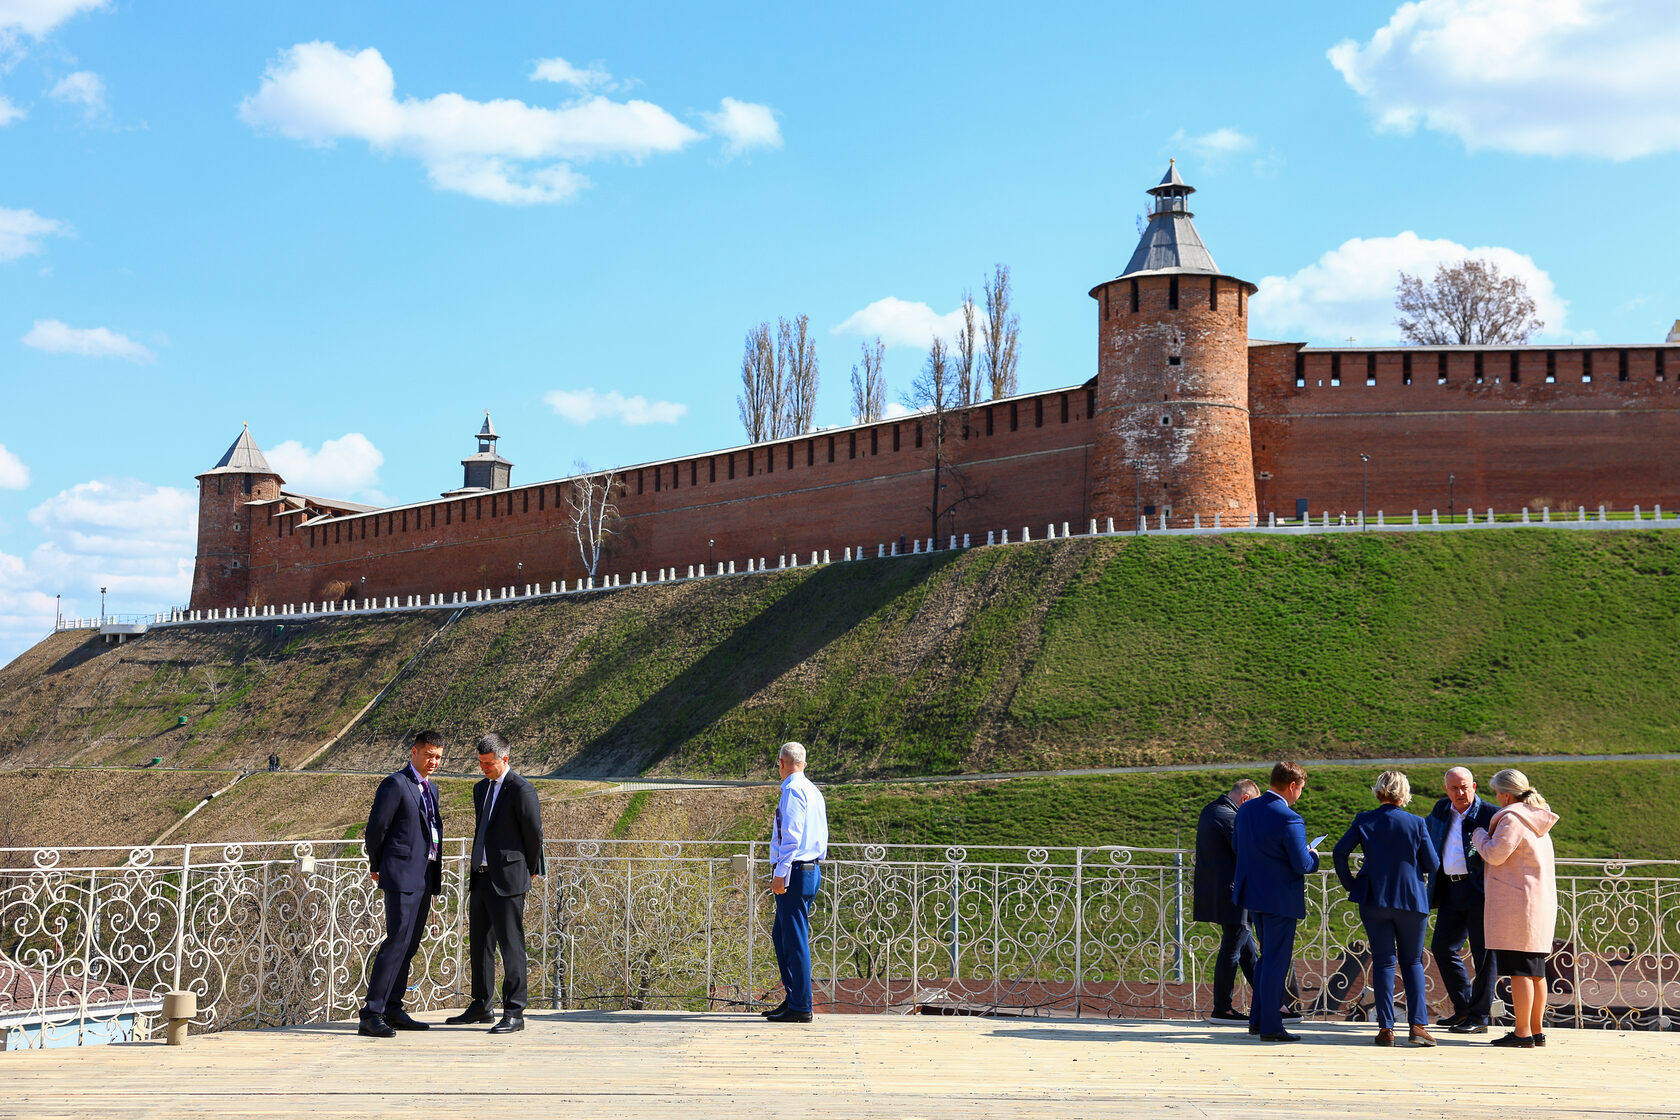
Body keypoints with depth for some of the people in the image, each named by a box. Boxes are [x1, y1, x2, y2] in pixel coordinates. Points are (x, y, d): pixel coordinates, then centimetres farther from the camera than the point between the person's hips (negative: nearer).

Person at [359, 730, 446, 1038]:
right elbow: (375, 829, -8)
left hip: (425, 878, 8)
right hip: (403, 876, -8)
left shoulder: (430, 789, 18)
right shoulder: (395, 784, -8)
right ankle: (371, 1014, -12)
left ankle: (393, 1010, 16)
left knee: (410, 944, 10)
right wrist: (377, 867, 3)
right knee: (397, 941, -14)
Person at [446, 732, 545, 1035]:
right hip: (480, 877, 9)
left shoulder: (521, 790, -11)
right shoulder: (481, 789, 15)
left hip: (507, 879, -9)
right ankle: (480, 1007, 26)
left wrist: (531, 870, 4)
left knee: (511, 946, -6)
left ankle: (514, 1013, -3)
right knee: (479, 944, 15)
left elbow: (534, 834, -6)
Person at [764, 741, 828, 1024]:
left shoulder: (792, 791, -13)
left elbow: (791, 836, -20)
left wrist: (781, 874, -20)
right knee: (780, 936, 17)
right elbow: (822, 836, 19)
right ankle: (793, 998, 21)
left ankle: (800, 1007, -2)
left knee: (795, 939, -5)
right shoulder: (814, 791, 16)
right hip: (812, 869, 10)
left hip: (794, 871, -10)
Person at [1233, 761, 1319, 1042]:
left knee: (1269, 957, 20)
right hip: (1280, 899, -8)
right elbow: (1302, 865, -19)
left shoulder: (1246, 809, 4)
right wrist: (1313, 855, 2)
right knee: (1276, 961, 1)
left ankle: (1257, 1019, 24)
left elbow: (1238, 848, 14)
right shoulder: (1289, 820, -21)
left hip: (1252, 894, 8)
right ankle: (1270, 1027, 5)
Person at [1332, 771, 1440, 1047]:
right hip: (1411, 900, -1)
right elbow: (1432, 865, -1)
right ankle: (1418, 1025, 1)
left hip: (1374, 899, 1)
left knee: (1383, 961, 7)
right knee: (1412, 962, 12)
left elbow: (1339, 853, -7)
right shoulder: (1416, 823, -5)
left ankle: (1386, 1028, 3)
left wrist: (1350, 884, 5)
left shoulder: (1364, 821, -2)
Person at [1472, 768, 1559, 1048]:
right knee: (1536, 970, 11)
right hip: (1540, 902, 10)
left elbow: (1495, 854, -17)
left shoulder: (1512, 818, -12)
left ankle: (1522, 1032, -7)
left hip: (1516, 902, -10)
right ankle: (1537, 1030, 15)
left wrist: (1480, 836, 1)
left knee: (1519, 970, -7)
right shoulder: (1536, 820, 18)